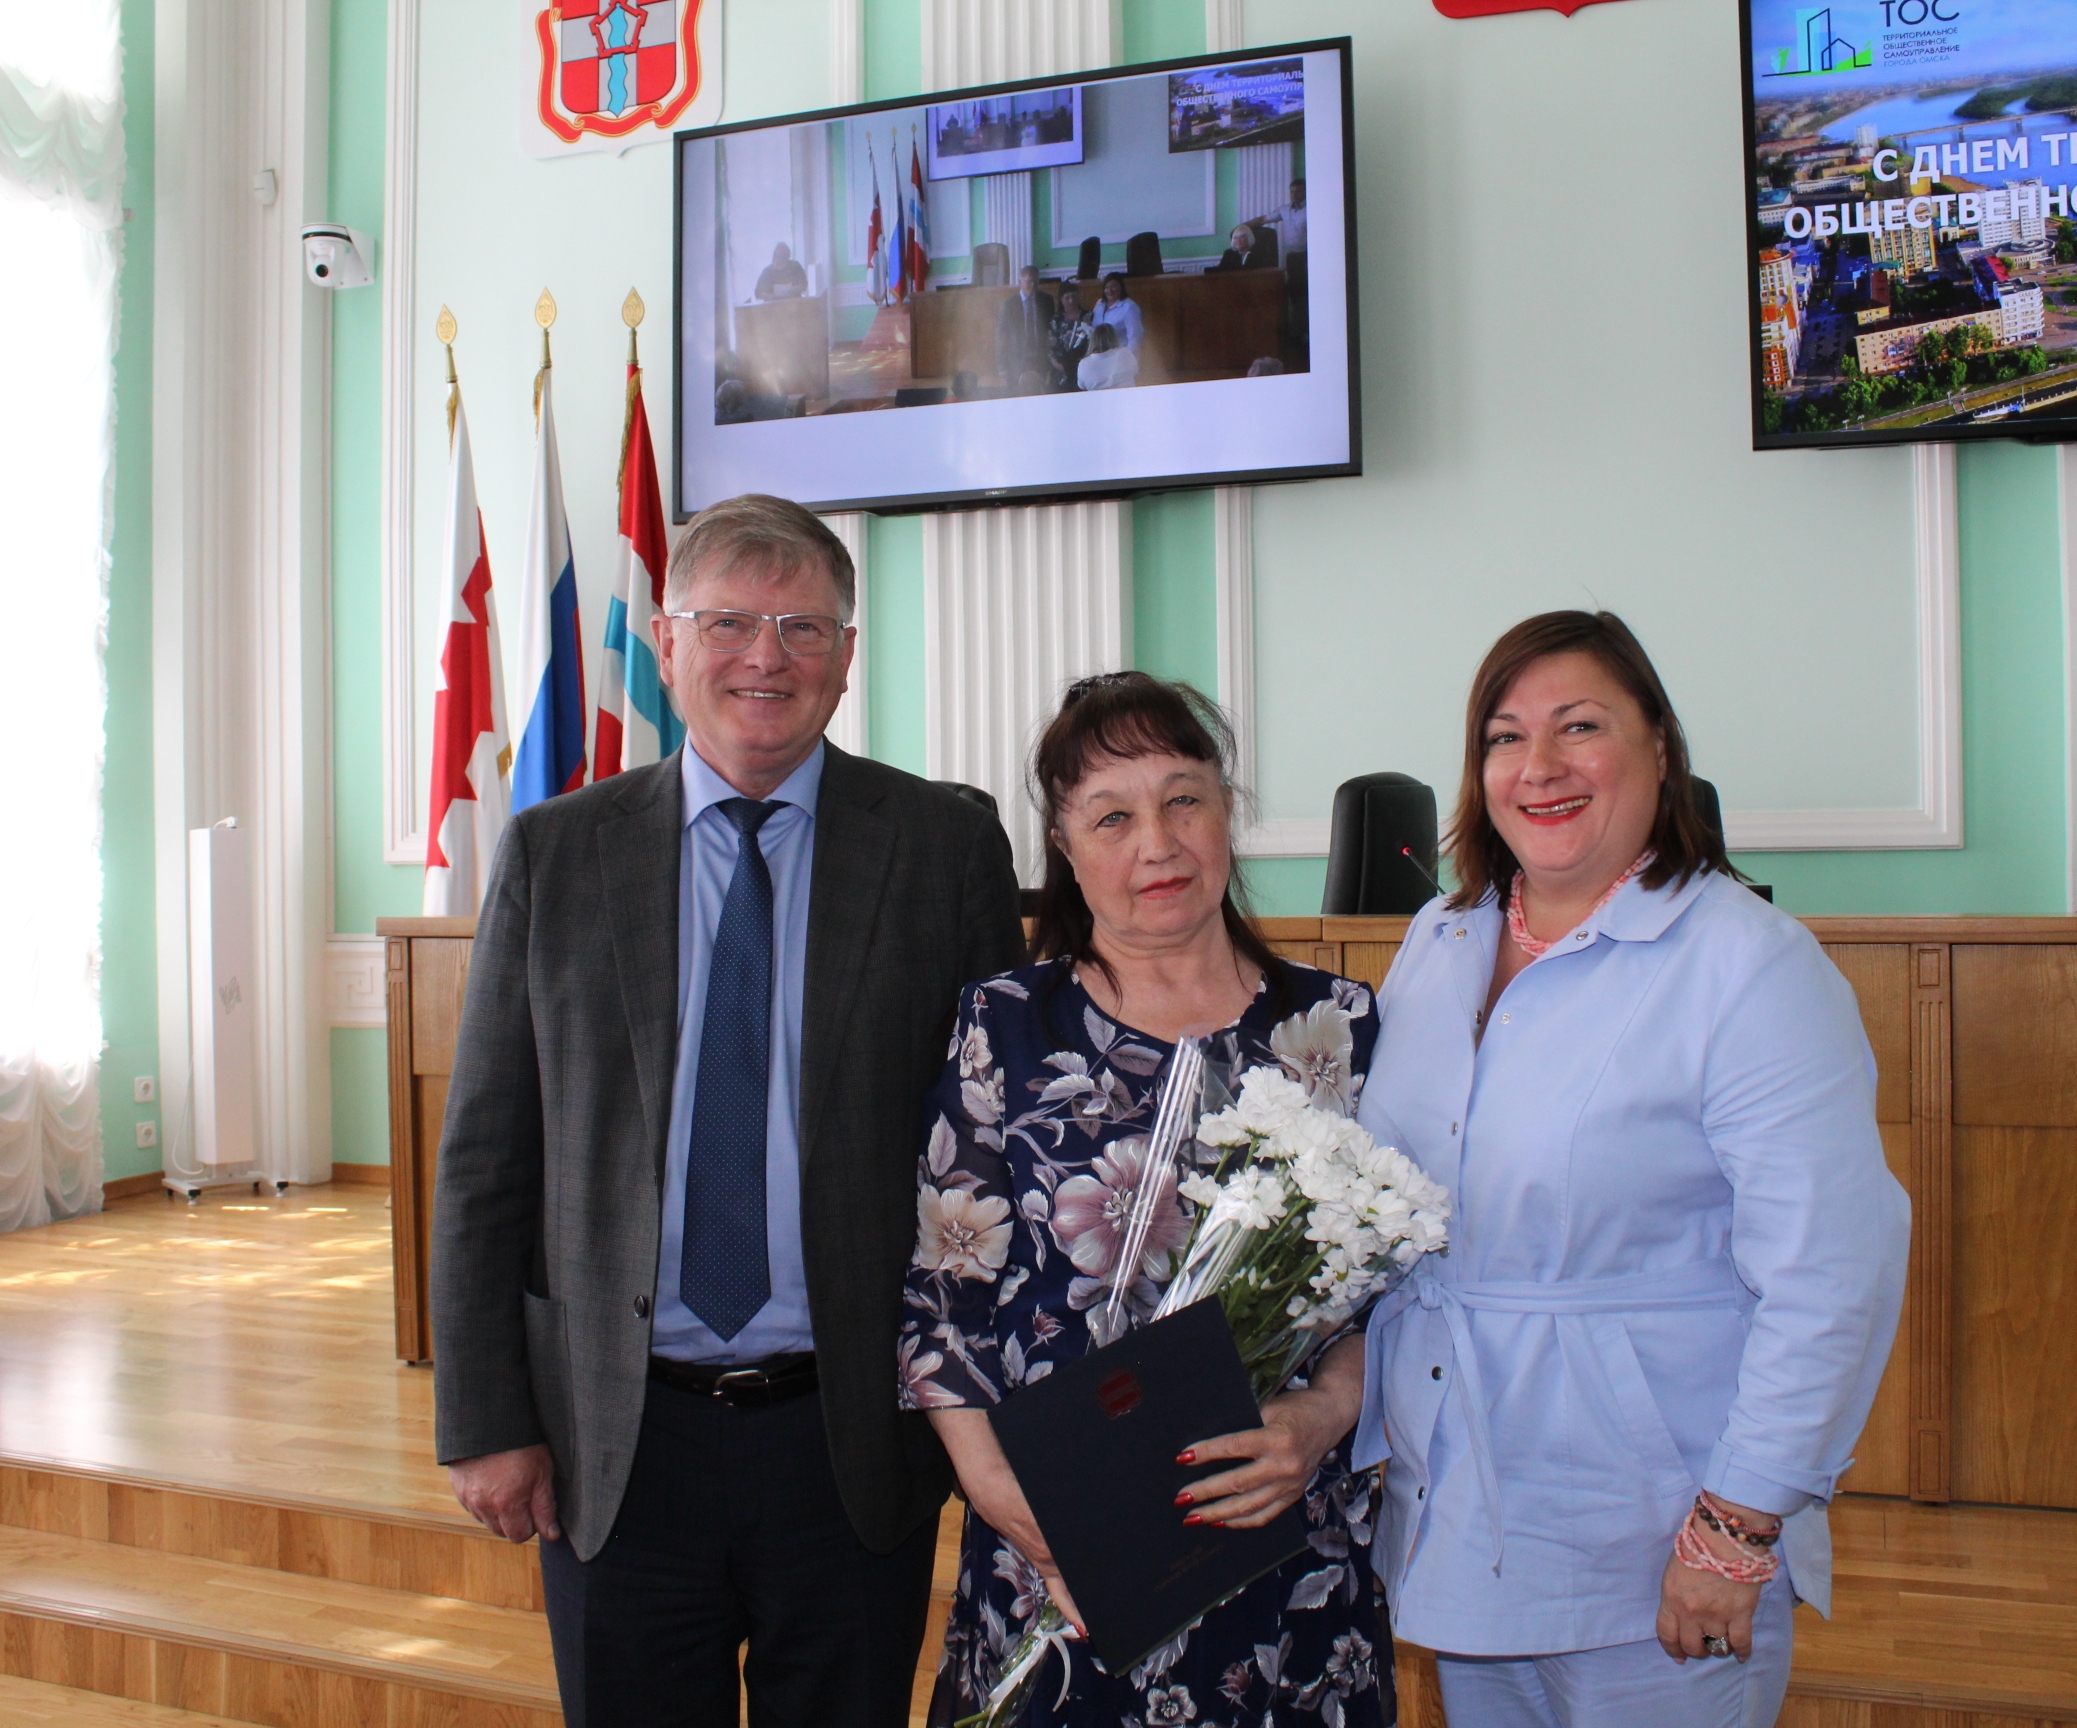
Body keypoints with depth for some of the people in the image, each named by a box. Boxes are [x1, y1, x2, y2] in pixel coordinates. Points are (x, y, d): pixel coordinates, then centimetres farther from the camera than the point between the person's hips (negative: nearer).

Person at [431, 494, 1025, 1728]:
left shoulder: (947, 848, -2)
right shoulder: (555, 854, 2)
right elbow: (485, 1158, 3)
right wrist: (484, 1420, -1)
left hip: (856, 1440, -1)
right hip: (612, 1441, 1)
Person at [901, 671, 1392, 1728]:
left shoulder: (1338, 1027, 1)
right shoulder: (1004, 1029, -4)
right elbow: (945, 1299, -3)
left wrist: (1322, 1416, -14)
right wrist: (1013, 1504, -13)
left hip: (1290, 1555, 2)